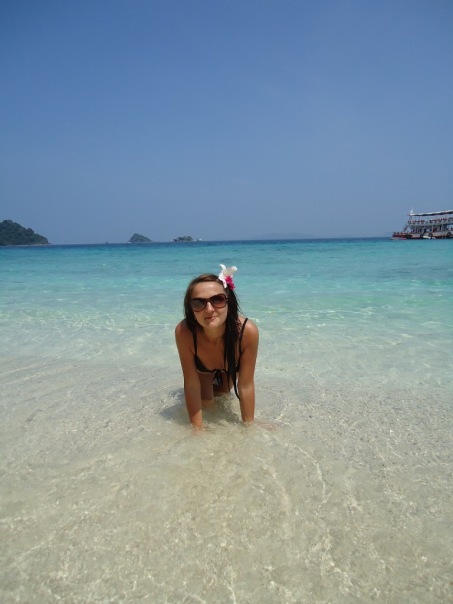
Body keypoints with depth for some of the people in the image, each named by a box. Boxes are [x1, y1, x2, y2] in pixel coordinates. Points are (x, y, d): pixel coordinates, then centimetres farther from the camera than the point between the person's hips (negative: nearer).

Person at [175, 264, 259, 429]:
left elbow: (246, 385, -32)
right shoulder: (184, 332, -44)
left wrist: (249, 425, -25)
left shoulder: (247, 331, -45)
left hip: (231, 366, 1)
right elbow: (191, 384, -32)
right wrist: (197, 427, -30)